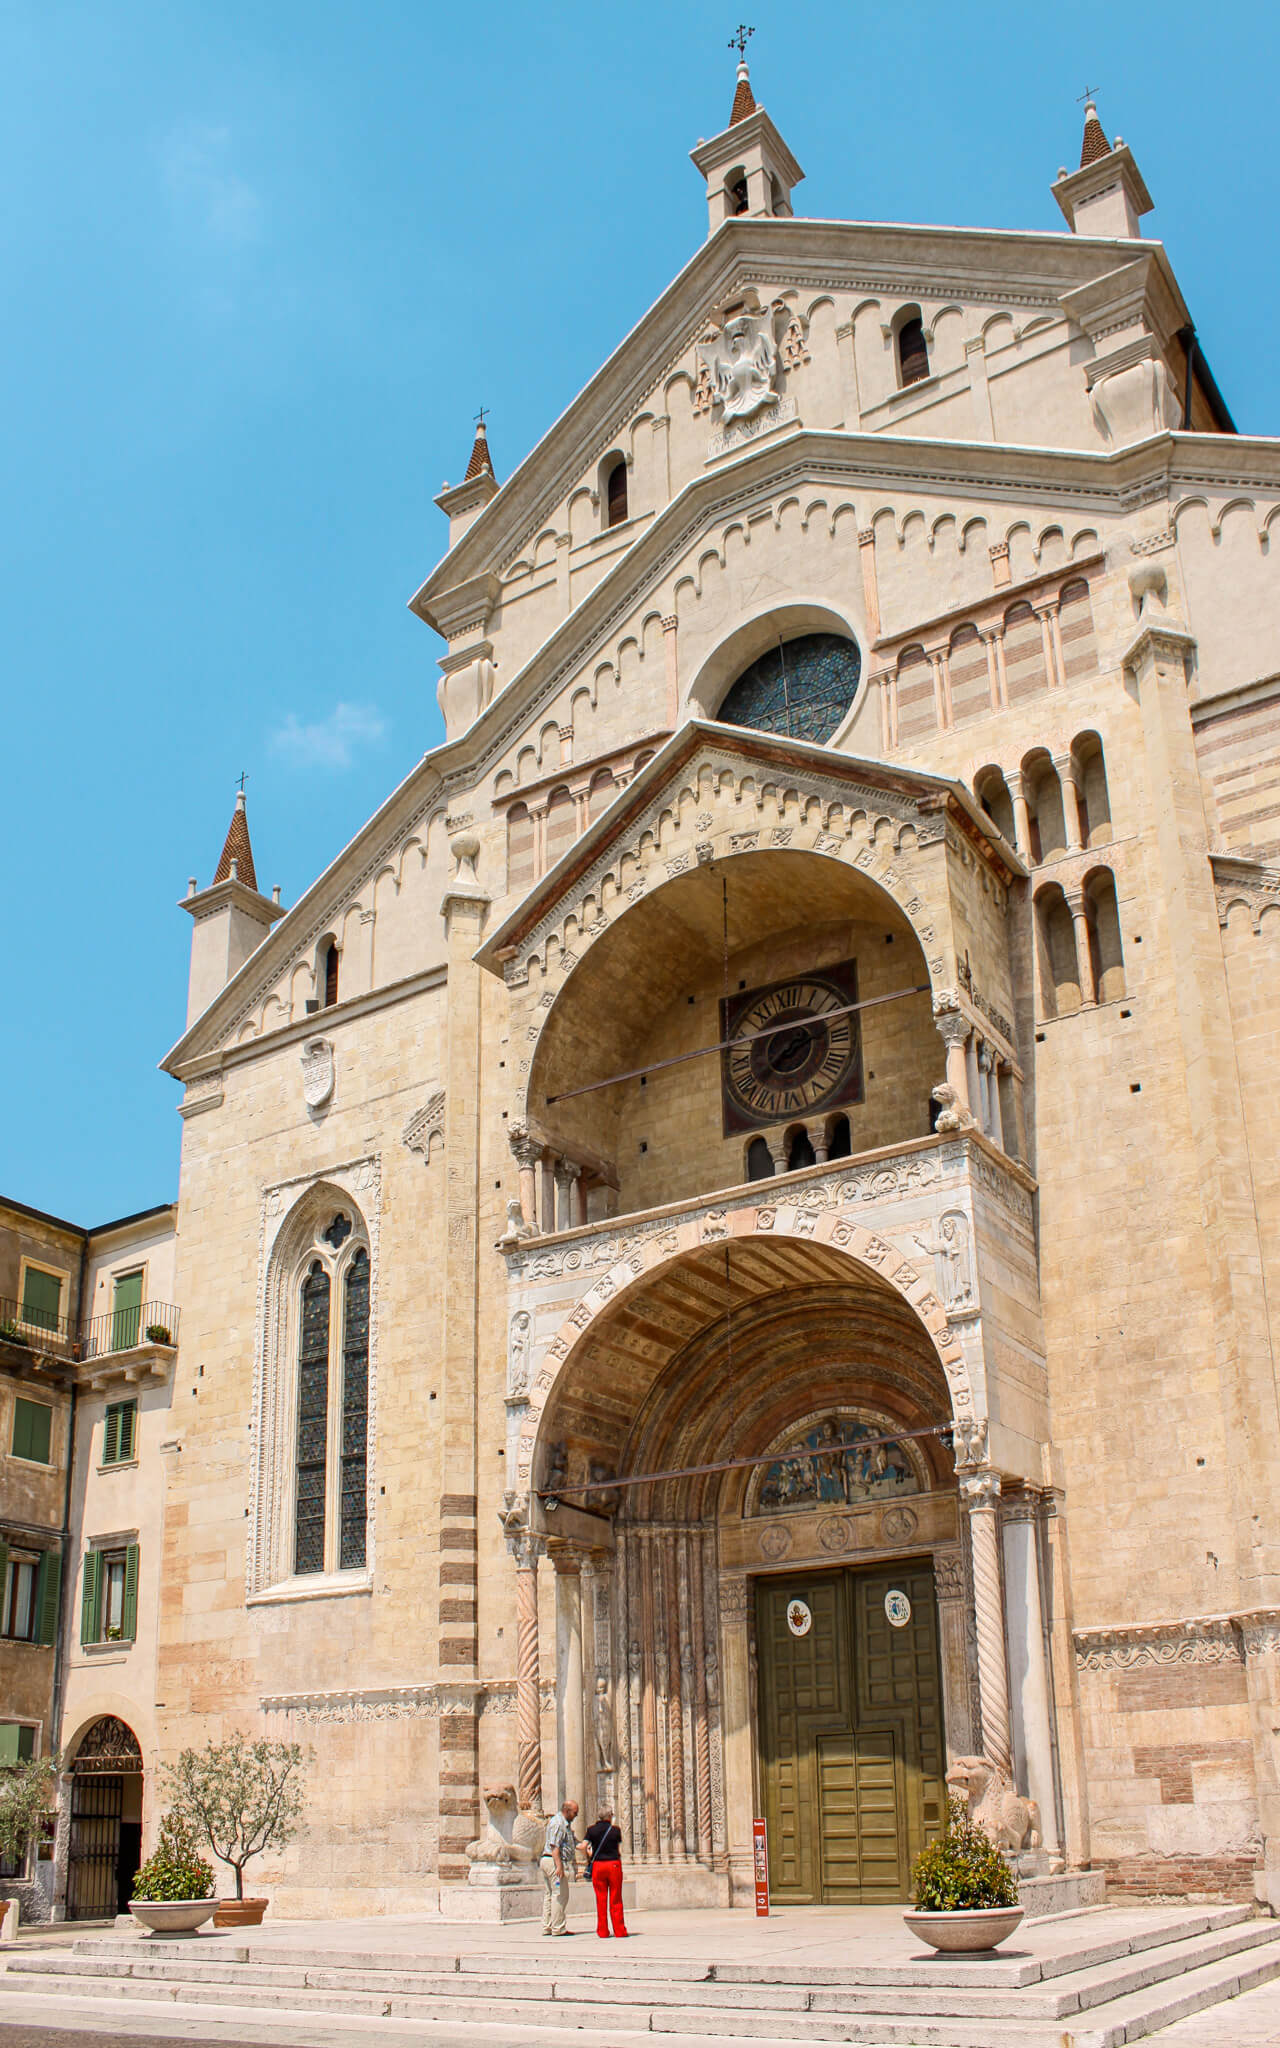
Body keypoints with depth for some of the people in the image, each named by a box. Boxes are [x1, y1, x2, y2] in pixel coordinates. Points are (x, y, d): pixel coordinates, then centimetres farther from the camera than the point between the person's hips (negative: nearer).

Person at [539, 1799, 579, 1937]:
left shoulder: (565, 1823, 20)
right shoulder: (558, 1823, -14)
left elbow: (572, 1842, 27)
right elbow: (554, 1846, -21)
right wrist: (559, 1866, -26)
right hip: (554, 1861, -11)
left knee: (551, 1894, 13)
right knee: (560, 1894, -7)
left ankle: (547, 1927, 17)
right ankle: (558, 1928, -5)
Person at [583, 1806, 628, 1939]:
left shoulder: (592, 1830, 0)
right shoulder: (615, 1830, -3)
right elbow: (620, 1851, 2)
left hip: (598, 1865, 1)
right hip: (614, 1864, -1)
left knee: (601, 1900, 7)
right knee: (616, 1900, 6)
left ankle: (603, 1932, 7)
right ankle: (619, 1931, 7)